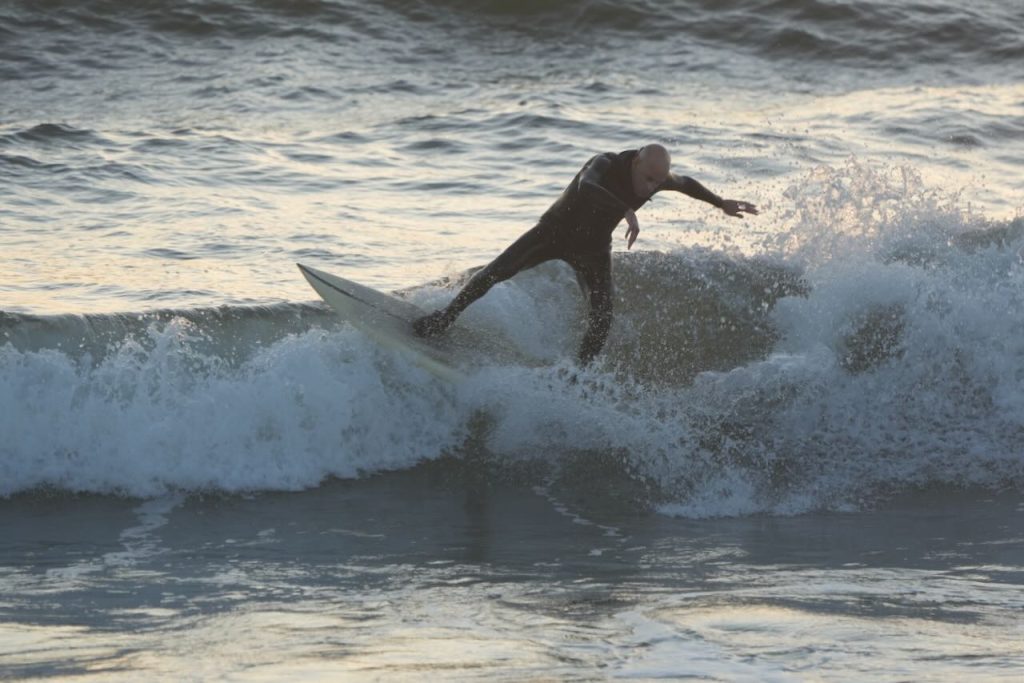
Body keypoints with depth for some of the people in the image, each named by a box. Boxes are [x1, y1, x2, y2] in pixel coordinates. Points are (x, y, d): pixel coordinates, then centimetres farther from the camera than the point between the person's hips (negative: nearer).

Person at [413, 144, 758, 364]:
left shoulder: (657, 178, -13)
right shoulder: (605, 165, -31)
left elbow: (686, 183, 11)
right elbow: (586, 188, -54)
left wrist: (721, 203, 18)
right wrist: (626, 212, -65)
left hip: (592, 249, 4)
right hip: (556, 230, -4)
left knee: (601, 318, -12)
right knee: (497, 271, -15)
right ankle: (445, 317, 3)